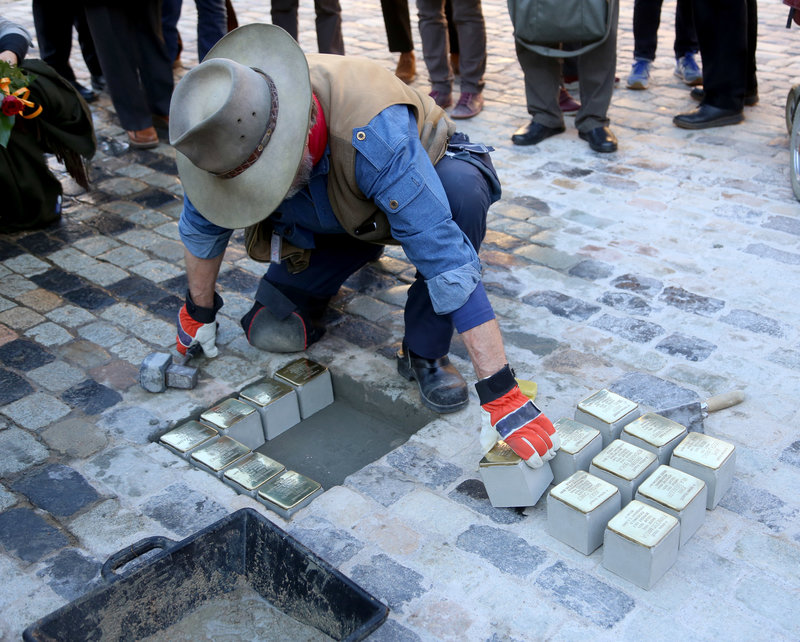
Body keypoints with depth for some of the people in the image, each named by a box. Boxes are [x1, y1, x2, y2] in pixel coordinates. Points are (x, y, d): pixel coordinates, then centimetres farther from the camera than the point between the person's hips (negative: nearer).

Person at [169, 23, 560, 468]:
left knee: (463, 188, -39)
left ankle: (425, 353, -19)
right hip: (329, 219, 4)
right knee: (272, 331, -9)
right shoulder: (228, 131, -27)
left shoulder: (373, 133, -44)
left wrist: (501, 393, -48)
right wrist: (198, 312, 5)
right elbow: (202, 224, -7)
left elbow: (448, 263, -48)